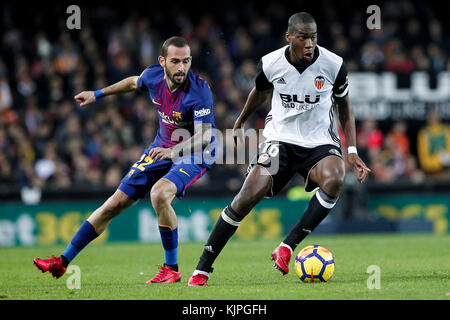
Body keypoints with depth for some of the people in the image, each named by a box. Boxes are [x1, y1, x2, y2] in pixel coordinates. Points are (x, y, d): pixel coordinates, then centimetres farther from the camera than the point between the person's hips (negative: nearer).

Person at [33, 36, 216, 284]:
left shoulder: (199, 91, -27)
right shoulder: (153, 75, -10)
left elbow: (205, 136, -31)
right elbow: (134, 82, 15)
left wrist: (173, 151, -47)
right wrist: (98, 94, 24)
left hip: (195, 154, -6)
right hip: (163, 148, 6)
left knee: (159, 193, -34)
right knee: (116, 202, 3)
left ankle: (171, 268, -18)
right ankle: (63, 261, 10)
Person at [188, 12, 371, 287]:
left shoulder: (334, 65, -10)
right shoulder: (271, 64, -9)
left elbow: (344, 105, 7)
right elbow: (260, 92, 15)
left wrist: (352, 151, 0)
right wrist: (240, 123, 31)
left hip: (320, 141, 0)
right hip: (280, 138, 0)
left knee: (334, 179, -34)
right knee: (250, 194, -20)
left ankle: (287, 247, -23)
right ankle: (203, 268, -9)